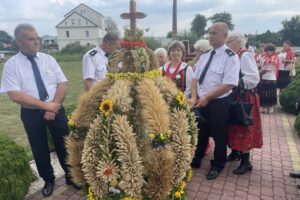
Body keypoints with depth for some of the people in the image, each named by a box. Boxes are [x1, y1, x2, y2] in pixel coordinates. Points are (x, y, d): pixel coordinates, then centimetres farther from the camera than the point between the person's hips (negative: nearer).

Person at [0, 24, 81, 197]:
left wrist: (53, 108, -13)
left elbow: (62, 84, -3)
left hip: (56, 109, 2)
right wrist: (45, 106, -19)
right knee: (40, 150, 15)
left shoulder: (48, 59, 0)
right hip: (31, 114, -1)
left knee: (64, 145, 11)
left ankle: (71, 177, 32)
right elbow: (15, 95, -16)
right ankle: (48, 180, 38)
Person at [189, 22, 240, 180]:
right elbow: (195, 78, 9)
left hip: (219, 103, -6)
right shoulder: (205, 56, 8)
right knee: (200, 133, 19)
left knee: (219, 136, 11)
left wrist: (207, 97, -20)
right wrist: (194, 97, -6)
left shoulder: (230, 57, -12)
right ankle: (196, 160, 39)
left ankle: (218, 165, 33)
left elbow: (228, 84, -20)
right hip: (201, 101, 6)